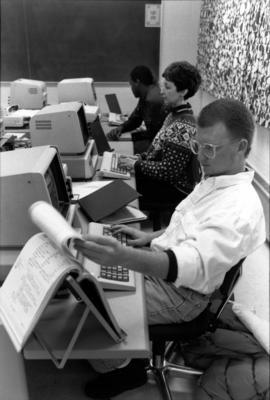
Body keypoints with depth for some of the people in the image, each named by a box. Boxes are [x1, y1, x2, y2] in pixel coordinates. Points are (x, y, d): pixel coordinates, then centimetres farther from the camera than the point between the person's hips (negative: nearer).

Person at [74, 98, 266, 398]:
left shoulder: (240, 209, -29)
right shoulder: (215, 180, 2)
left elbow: (192, 265, -43)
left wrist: (123, 256, -57)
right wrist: (151, 237, 3)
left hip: (179, 292, -9)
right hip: (158, 261, 9)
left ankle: (126, 371, 21)